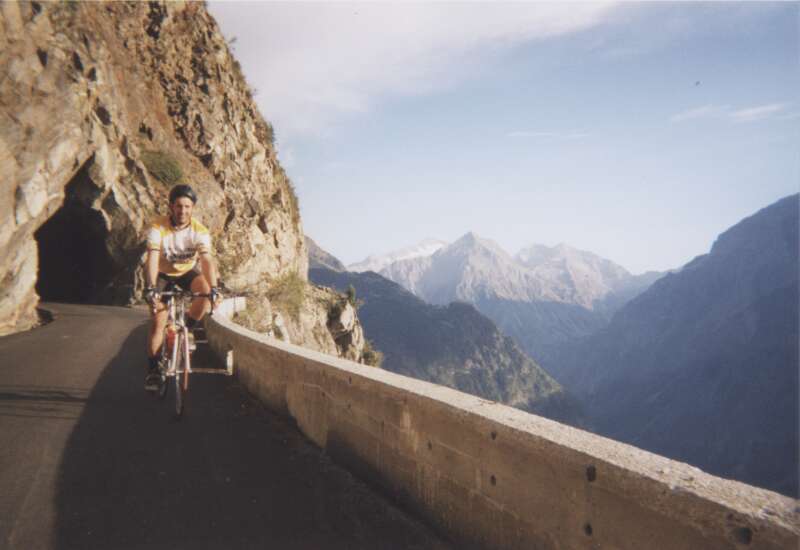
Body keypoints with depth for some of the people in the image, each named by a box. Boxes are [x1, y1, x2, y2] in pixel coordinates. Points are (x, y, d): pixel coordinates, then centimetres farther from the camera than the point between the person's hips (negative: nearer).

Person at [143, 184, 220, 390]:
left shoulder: (200, 231, -21)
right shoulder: (158, 227, -24)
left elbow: (207, 260, -31)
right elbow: (152, 259, -34)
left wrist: (214, 288, -46)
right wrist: (151, 287, -48)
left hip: (187, 272, 1)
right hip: (162, 274, -1)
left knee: (206, 292, -30)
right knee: (158, 321, -12)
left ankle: (186, 329, -4)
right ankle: (153, 370, 1)